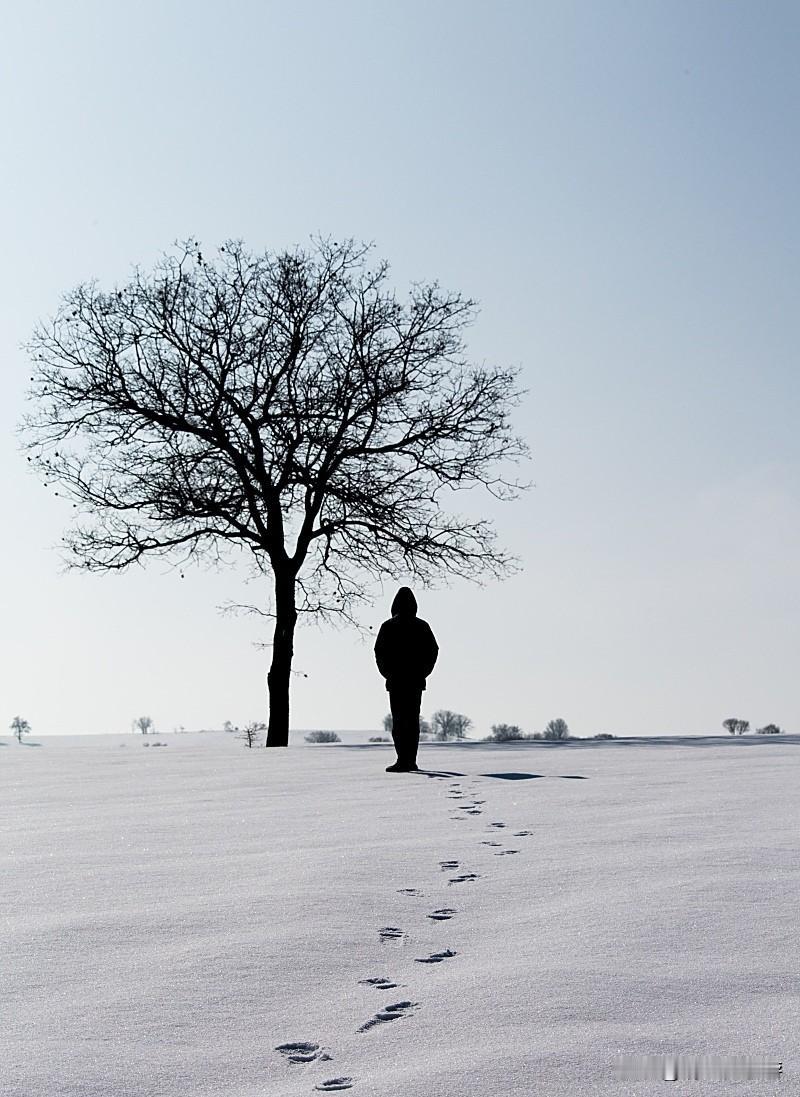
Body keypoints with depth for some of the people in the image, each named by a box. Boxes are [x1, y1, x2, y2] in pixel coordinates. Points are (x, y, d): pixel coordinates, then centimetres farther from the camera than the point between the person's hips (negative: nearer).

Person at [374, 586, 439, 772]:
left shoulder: (388, 626, -3)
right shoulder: (422, 626, 6)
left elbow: (379, 652, -7)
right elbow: (433, 650, 3)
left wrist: (388, 674, 1)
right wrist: (421, 673, 6)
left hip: (396, 681, -3)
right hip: (416, 681, 3)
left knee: (399, 721, -4)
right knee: (413, 720, 9)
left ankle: (403, 761, -13)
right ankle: (411, 761, 8)